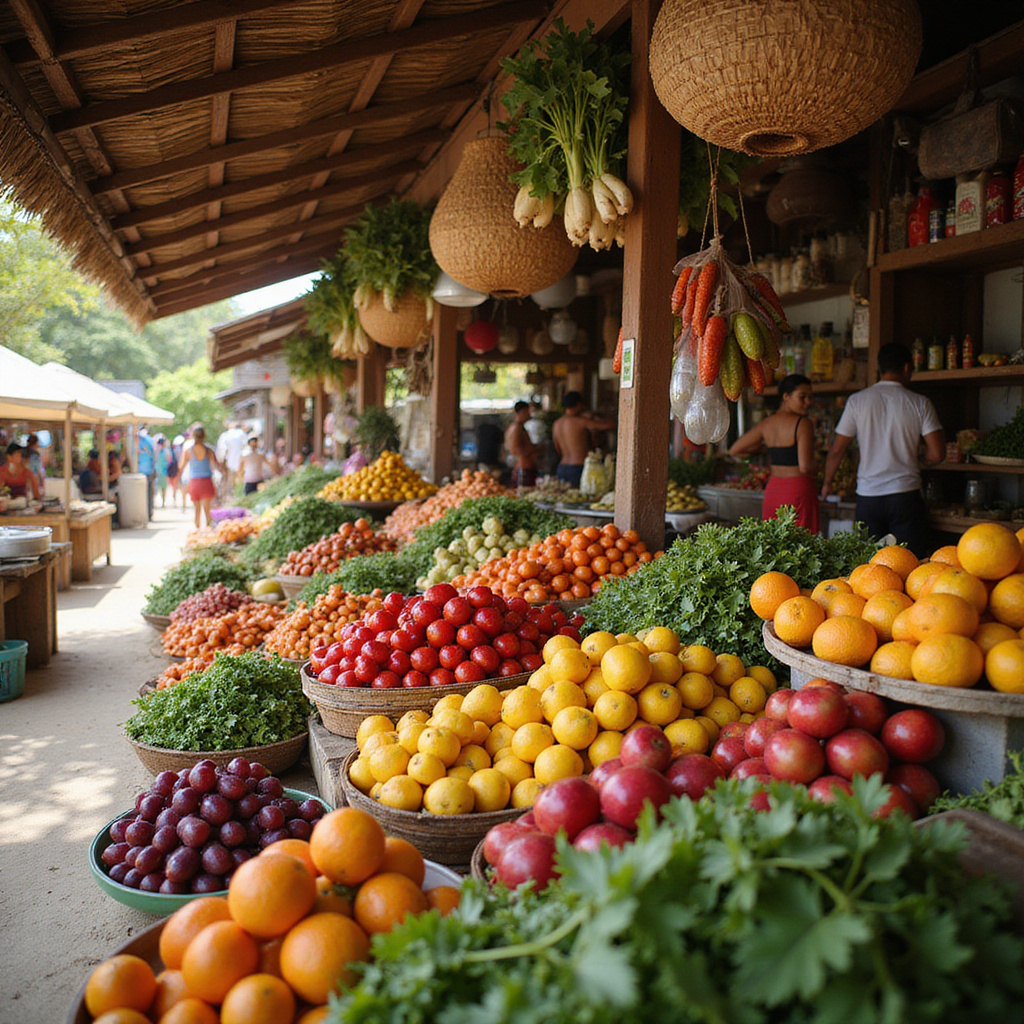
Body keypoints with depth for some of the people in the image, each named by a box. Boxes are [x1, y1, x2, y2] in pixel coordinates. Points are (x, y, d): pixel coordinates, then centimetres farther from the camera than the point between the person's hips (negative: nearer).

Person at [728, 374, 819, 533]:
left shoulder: (765, 424, 7)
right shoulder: (803, 423, -11)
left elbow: (734, 450, 14)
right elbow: (805, 466, -19)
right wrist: (816, 464, 3)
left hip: (772, 490, 6)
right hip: (799, 490, -6)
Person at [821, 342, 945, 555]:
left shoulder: (857, 401, 1)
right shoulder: (920, 403, -1)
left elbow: (837, 450, 3)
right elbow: (937, 454, -5)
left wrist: (827, 482, 19)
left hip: (868, 496, 2)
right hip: (905, 495, -1)